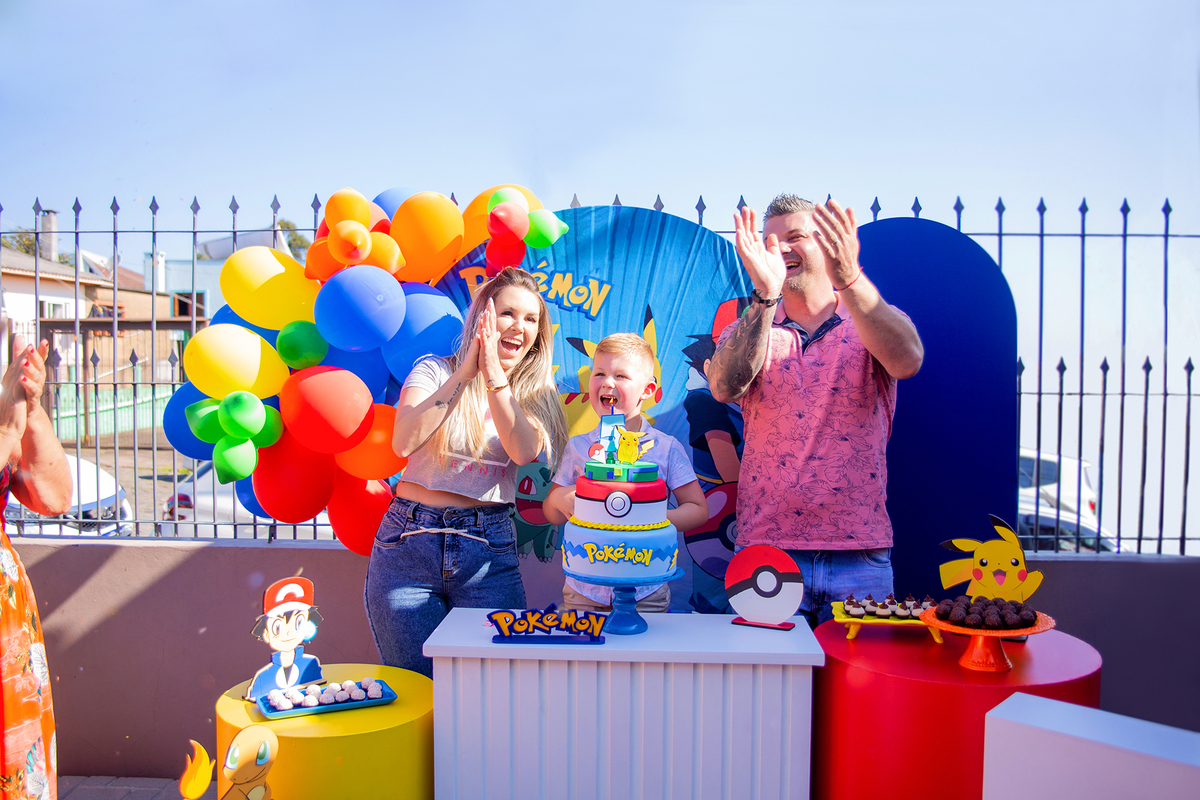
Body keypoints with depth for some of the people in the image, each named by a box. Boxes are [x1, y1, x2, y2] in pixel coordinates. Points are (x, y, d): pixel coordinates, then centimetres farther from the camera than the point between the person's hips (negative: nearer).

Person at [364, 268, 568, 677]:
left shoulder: (536, 394, 9)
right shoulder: (435, 370, 4)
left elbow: (523, 452, -12)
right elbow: (404, 443, -13)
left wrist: (495, 374, -18)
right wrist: (466, 372, -16)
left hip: (488, 550, 1)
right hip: (409, 542, -1)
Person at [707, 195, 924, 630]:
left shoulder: (874, 323, 5)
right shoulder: (750, 331, 8)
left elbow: (907, 361, -19)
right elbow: (724, 387, -15)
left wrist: (850, 280, -32)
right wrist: (765, 295, -27)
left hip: (860, 554, 0)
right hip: (766, 549, 0)